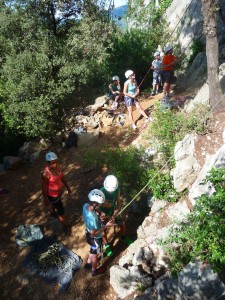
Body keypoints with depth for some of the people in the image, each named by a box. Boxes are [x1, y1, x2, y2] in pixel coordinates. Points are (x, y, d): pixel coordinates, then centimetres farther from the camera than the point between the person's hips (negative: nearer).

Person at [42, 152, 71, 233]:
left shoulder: (57, 167, -13)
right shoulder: (46, 173, -33)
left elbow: (62, 177, 3)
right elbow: (44, 187, -23)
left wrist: (67, 187, 13)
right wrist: (46, 200, -15)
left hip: (59, 192, 7)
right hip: (52, 195, -7)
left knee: (55, 205, 35)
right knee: (61, 211, 9)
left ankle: (53, 213, 67)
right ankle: (65, 226, 34)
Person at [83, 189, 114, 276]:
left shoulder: (86, 206, -20)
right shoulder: (92, 218, -43)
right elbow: (93, 233, -31)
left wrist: (98, 213, -12)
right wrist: (106, 226, -27)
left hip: (88, 233, 7)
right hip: (95, 238, -7)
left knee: (92, 250, 34)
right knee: (94, 253, 23)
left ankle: (88, 263, 60)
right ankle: (94, 270, 51)